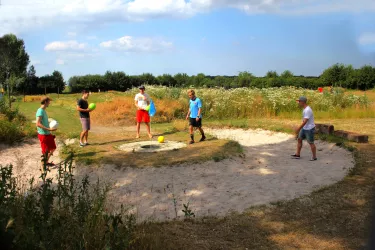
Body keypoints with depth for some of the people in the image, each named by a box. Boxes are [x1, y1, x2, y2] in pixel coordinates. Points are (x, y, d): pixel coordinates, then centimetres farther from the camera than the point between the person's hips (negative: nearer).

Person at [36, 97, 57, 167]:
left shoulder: (44, 111, 11)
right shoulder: (40, 111, -17)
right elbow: (38, 124, -26)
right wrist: (49, 129, -28)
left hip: (48, 134, 9)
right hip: (43, 134, -9)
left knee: (53, 148, 17)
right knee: (45, 151, 0)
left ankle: (46, 162, 31)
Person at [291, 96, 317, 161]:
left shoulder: (307, 110, -24)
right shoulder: (305, 109, 7)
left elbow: (305, 121, -27)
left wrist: (298, 129, -25)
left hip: (309, 129, -10)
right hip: (304, 128, 10)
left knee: (311, 143, 1)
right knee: (299, 139, 10)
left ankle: (314, 157, 13)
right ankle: (298, 154, 17)